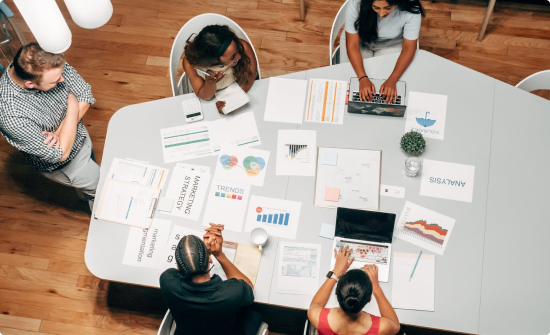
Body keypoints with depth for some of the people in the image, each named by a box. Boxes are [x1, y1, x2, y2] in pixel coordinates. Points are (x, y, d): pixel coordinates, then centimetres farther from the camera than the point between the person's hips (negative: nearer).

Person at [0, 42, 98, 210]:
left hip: (80, 135, 6)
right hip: (61, 165, -6)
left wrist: (59, 132, -27)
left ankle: (84, 193, 66)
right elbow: (60, 154, -34)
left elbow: (86, 95, -15)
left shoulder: (49, 64, -27)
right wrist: (72, 107, -29)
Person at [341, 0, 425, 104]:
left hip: (392, 45, 0)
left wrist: (392, 80, -35)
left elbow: (408, 48, -22)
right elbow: (352, 45, -28)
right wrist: (362, 78, -40)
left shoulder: (411, 11, -33)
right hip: (361, 40, 1)